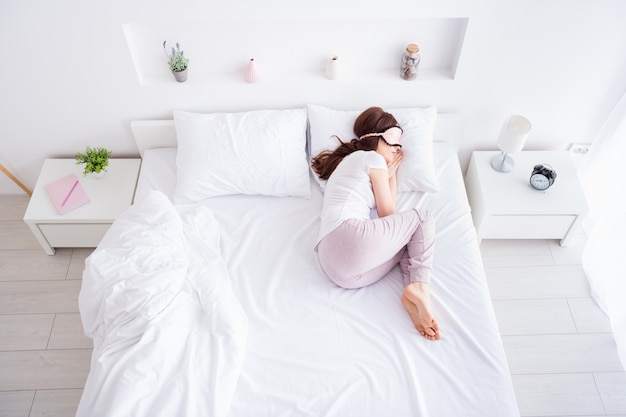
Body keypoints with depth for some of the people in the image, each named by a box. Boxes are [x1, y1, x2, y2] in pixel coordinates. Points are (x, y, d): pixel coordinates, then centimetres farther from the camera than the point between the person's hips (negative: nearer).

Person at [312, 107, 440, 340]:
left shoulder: (349, 161, 36)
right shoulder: (373, 158, 8)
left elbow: (385, 208, 31)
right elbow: (387, 214, 11)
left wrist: (391, 171, 33)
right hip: (350, 238, -8)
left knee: (410, 236, 19)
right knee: (422, 218, 11)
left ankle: (413, 295, -9)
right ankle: (419, 286, -12)